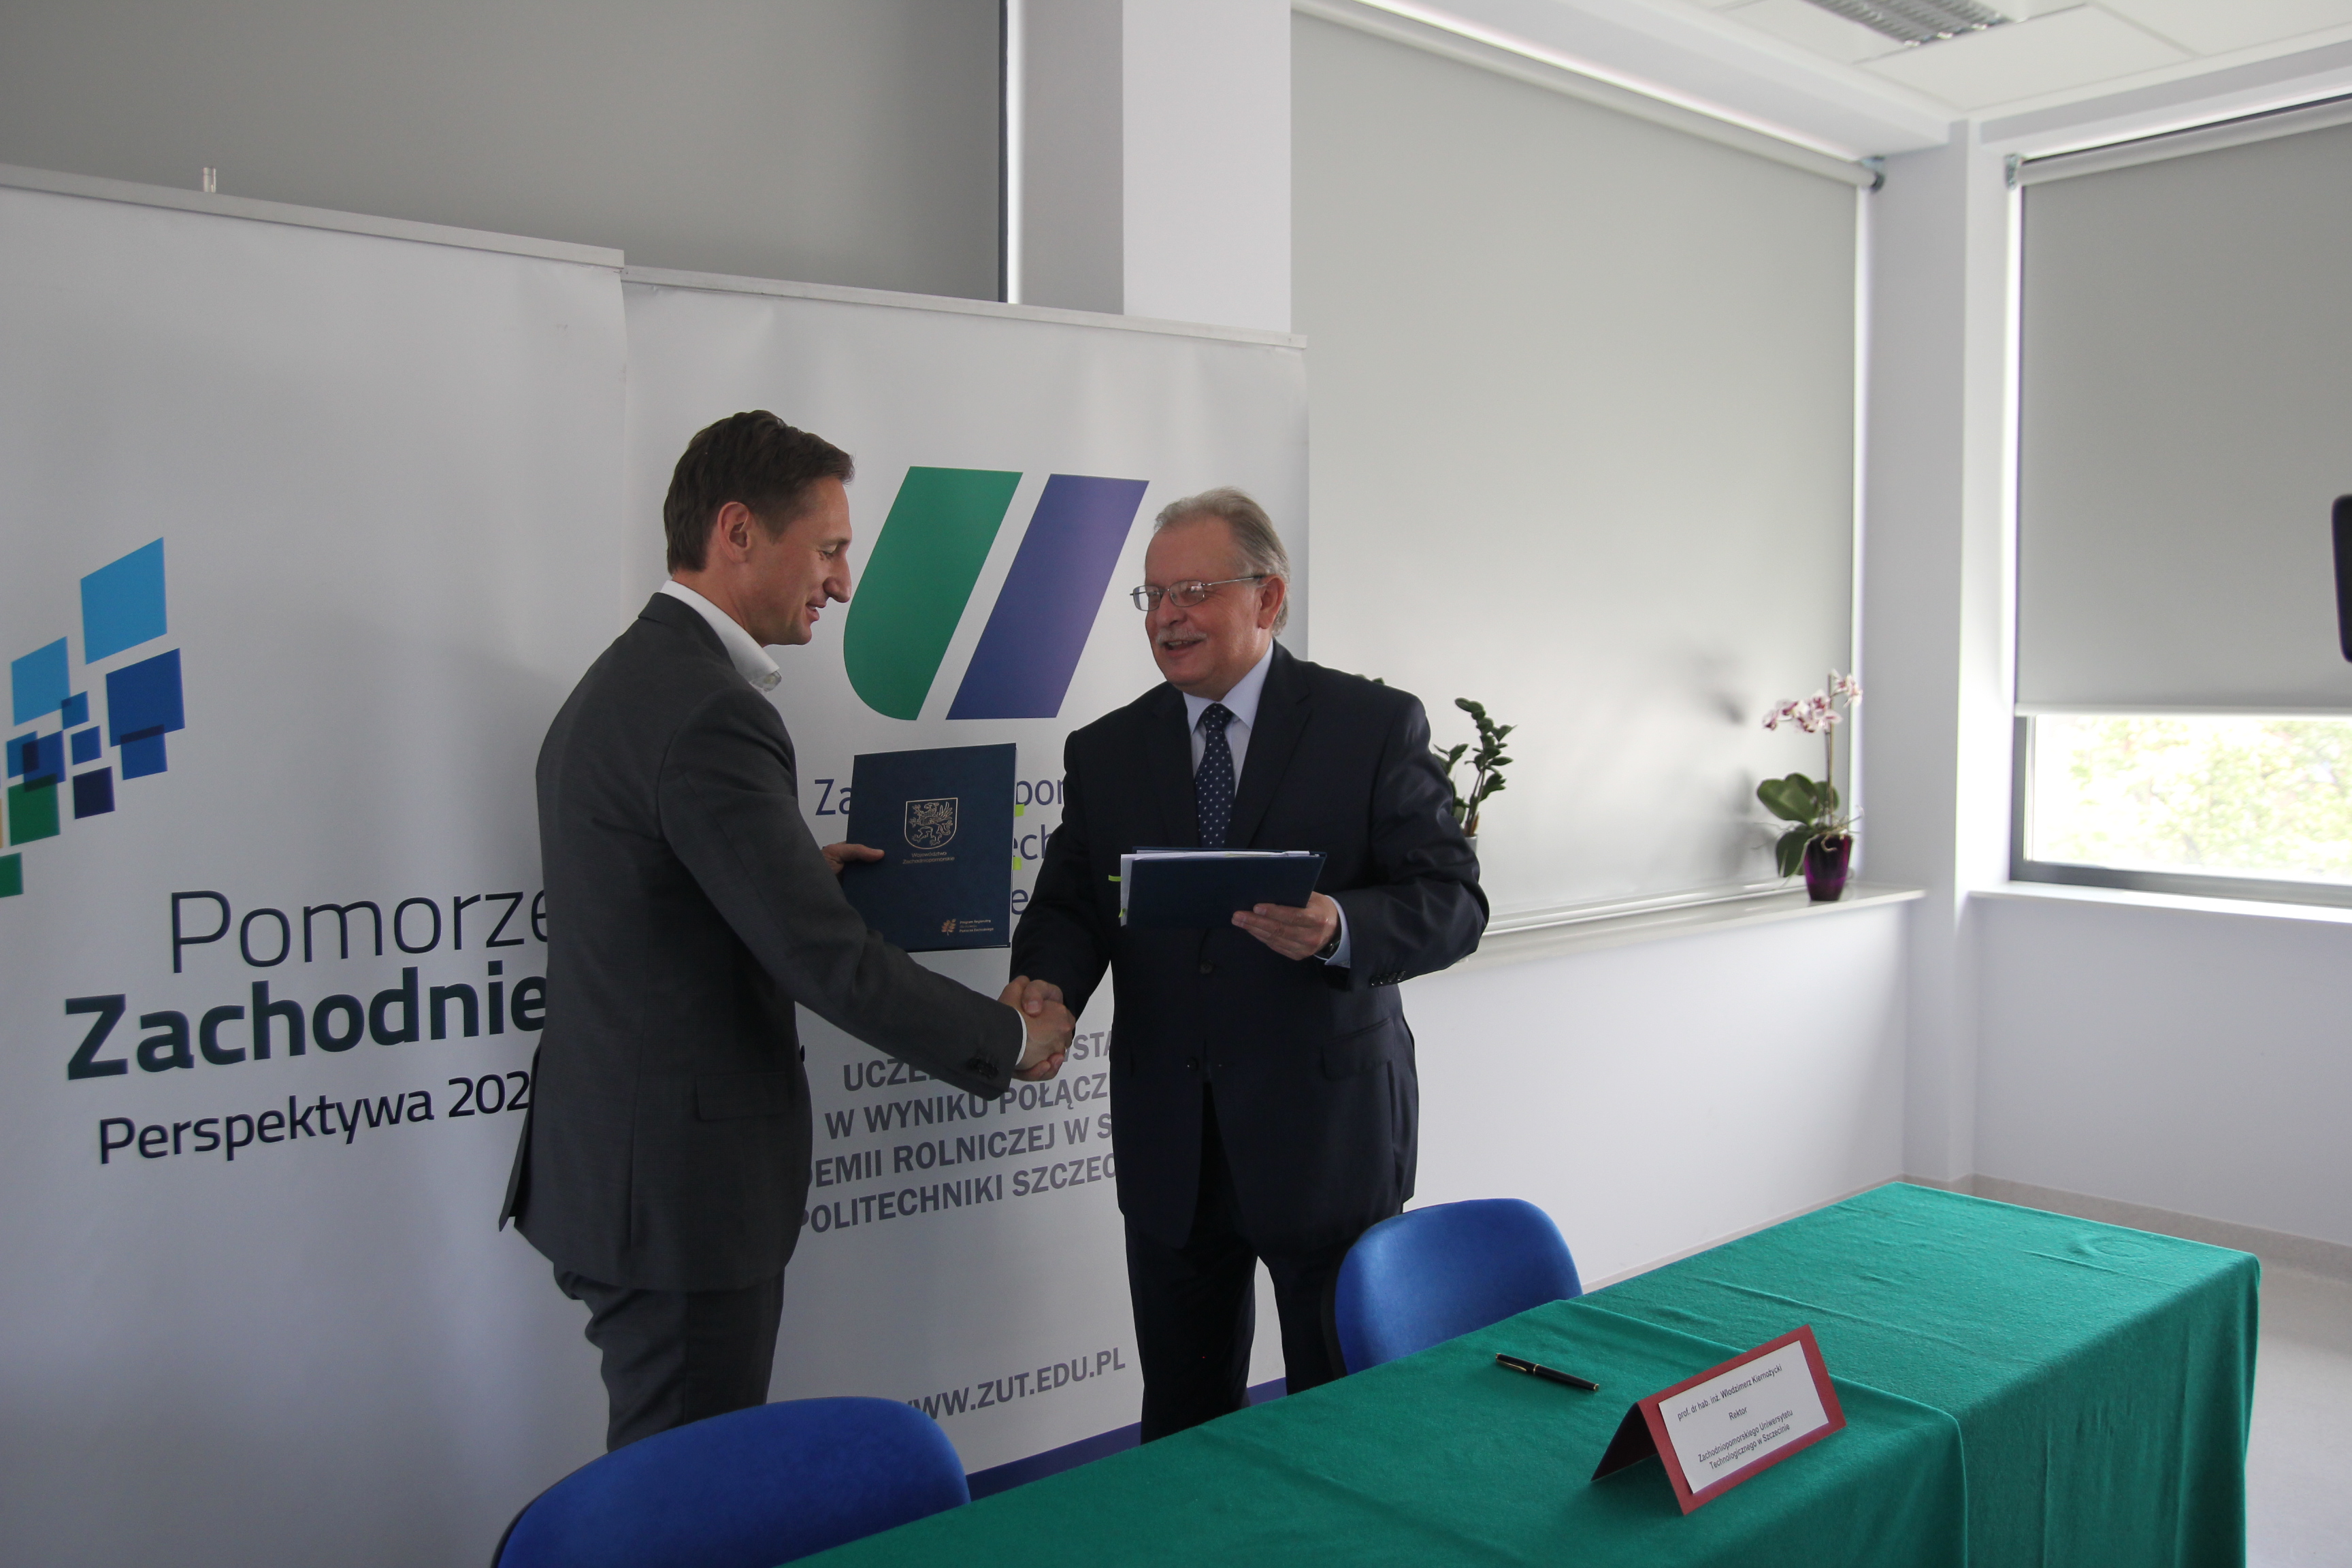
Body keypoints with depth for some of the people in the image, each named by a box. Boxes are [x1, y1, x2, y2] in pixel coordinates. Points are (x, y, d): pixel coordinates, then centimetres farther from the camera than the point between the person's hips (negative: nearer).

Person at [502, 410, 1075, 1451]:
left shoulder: (624, 679, 12)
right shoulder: (708, 712, -21)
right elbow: (831, 964, -23)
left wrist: (797, 867, 15)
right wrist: (1011, 1038, -10)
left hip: (614, 1163, 10)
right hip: (680, 1186, -10)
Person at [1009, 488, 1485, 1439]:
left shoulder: (1375, 727, -4)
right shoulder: (1104, 753, 7)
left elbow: (1453, 902, -9)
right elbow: (1069, 903, 5)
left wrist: (1339, 930, -29)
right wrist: (1047, 986, -17)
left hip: (1327, 1135, -3)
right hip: (1168, 1147, 3)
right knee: (1181, 1421, 15)